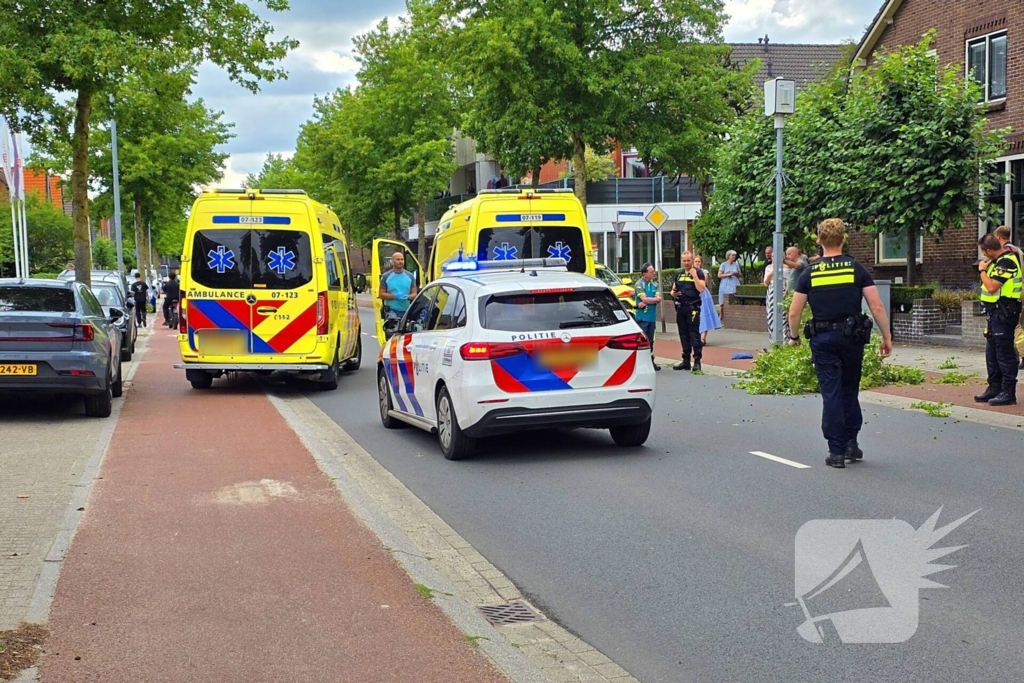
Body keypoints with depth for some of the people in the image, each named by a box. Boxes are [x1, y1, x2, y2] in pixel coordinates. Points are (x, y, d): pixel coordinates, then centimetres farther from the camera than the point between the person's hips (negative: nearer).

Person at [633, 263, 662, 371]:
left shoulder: (654, 284, 10)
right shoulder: (639, 284, -8)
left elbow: (659, 299, -1)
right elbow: (644, 299, -18)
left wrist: (646, 302, -15)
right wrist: (655, 299, -5)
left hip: (652, 316, 6)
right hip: (642, 316, -6)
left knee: (650, 340, 11)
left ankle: (650, 361, 18)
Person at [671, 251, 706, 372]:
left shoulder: (698, 273, -1)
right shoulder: (679, 273, 15)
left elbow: (701, 289, -15)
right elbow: (673, 290, 21)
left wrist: (694, 275, -17)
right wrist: (674, 293, -2)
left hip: (693, 307, -6)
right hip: (680, 307, 6)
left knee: (694, 333, -10)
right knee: (683, 334, 10)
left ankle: (697, 360, -9)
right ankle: (686, 361, 16)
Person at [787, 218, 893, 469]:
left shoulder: (809, 273, 0)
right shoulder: (857, 269, -2)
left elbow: (794, 312, 1)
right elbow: (877, 307, -6)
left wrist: (794, 337, 18)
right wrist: (887, 337, 2)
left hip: (823, 339, -1)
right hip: (852, 336, 1)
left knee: (831, 394, 3)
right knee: (850, 391, 18)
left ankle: (837, 451, 3)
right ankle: (851, 443, 17)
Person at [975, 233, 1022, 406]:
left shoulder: (1006, 262, -18)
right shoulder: (1000, 260, 13)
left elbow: (992, 287, -23)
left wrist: (982, 270, -10)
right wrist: (987, 268, 7)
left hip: (1004, 312, -10)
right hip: (996, 312, 10)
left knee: (1004, 353, -6)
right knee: (992, 352, 15)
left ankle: (1008, 393, -2)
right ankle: (994, 388, 22)